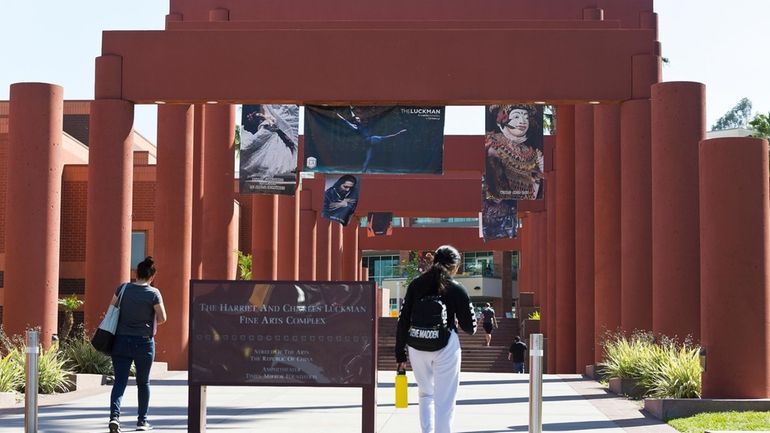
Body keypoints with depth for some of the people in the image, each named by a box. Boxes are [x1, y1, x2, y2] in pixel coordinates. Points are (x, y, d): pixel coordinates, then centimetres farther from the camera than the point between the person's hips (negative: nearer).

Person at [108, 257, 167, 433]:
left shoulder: (123, 288, 0)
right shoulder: (153, 293, -9)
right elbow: (162, 319, -5)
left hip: (121, 341, 2)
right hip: (143, 342, -2)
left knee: (119, 381, 0)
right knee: (143, 382, 13)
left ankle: (114, 415, -20)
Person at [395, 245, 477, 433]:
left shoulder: (416, 284, 6)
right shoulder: (456, 289, -3)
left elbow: (403, 321, 5)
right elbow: (470, 328, 1)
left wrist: (400, 354, 9)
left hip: (417, 347, 3)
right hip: (446, 347, -3)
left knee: (426, 393, 23)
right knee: (444, 401, 4)